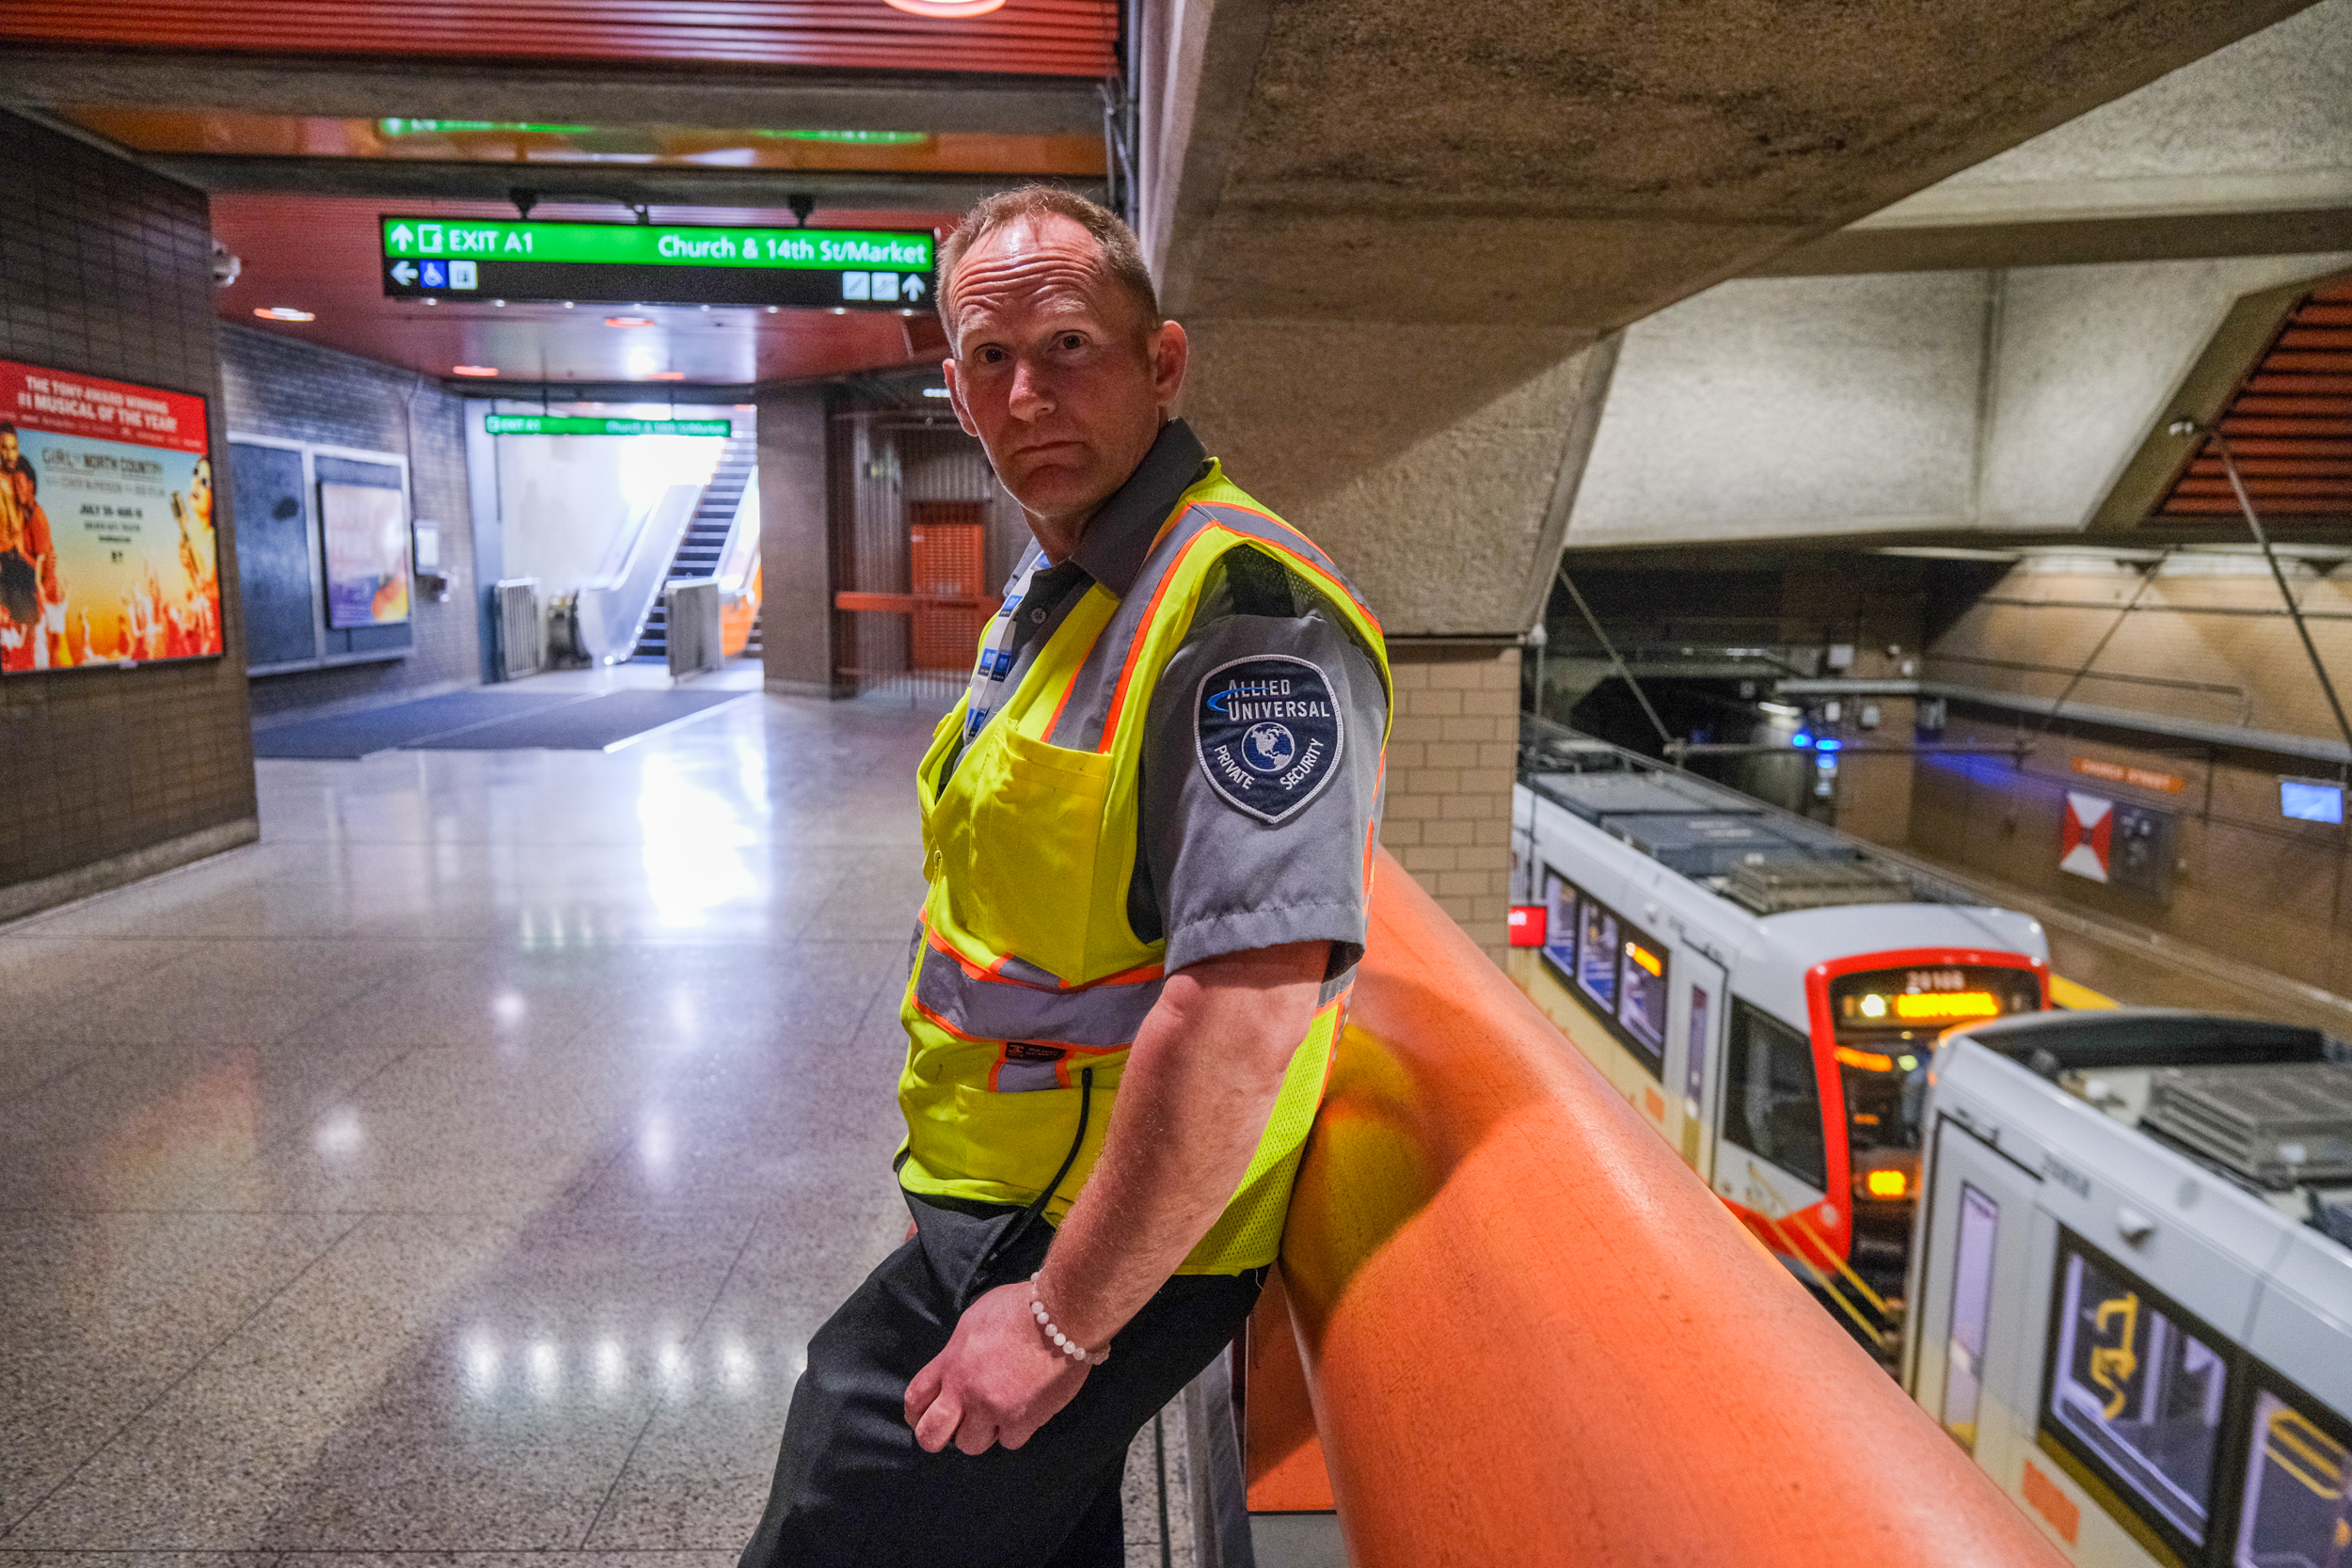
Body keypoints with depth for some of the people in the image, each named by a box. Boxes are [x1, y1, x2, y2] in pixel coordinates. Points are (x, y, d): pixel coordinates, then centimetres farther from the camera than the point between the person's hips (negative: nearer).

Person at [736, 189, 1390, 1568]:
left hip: (1103, 1250, -9)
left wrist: (1065, 1316, -22)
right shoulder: (1050, 590, 10)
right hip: (1015, 1213, 9)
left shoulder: (1239, 606, -24)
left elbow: (1245, 1011, -31)